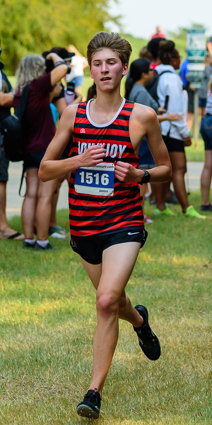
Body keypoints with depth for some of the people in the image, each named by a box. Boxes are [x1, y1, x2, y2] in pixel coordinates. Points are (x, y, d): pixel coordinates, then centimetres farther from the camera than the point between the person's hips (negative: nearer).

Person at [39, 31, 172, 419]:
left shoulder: (142, 116, -3)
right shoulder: (73, 114, 2)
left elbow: (166, 168, 9)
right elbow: (44, 170, 6)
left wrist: (138, 176, -11)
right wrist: (78, 161, -12)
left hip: (123, 224, -3)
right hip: (83, 224, 4)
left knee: (107, 301, -19)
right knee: (112, 302, 18)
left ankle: (95, 391, -12)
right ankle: (139, 319, 55)